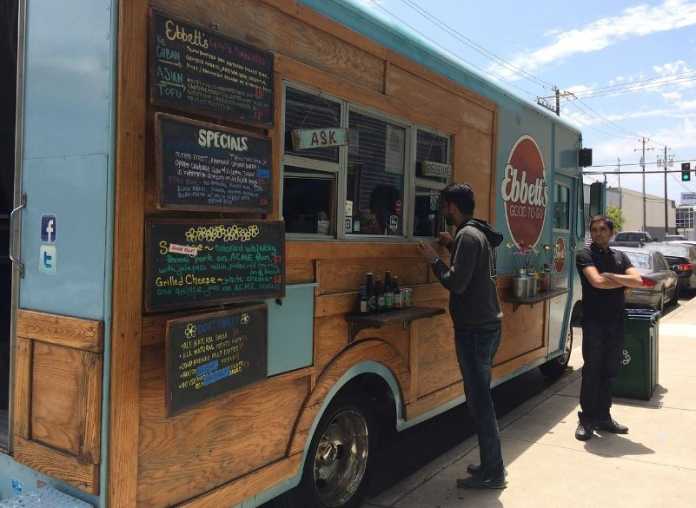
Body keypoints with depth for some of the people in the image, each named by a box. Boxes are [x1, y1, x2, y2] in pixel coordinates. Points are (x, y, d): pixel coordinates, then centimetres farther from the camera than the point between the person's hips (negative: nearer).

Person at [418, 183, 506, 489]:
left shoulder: (467, 236, -16)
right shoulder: (481, 234, 14)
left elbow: (457, 283, -21)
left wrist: (434, 260, -8)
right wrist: (454, 248, 17)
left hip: (474, 330, -10)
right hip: (488, 325, 10)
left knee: (479, 401, -2)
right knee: (481, 397, 16)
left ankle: (492, 473, 7)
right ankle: (491, 464, 26)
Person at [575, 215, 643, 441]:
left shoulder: (620, 256, 13)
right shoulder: (585, 255, -2)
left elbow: (638, 281, -1)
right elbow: (597, 281, -18)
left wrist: (611, 276, -12)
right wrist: (623, 283, -4)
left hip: (616, 321, 5)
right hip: (594, 321, -5)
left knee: (609, 371, 10)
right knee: (592, 371, -2)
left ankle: (603, 416, 21)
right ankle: (587, 419, 7)